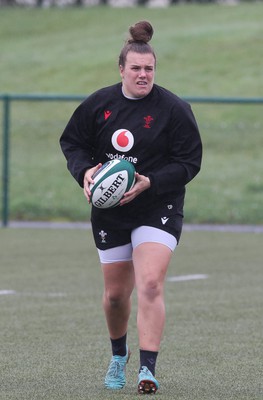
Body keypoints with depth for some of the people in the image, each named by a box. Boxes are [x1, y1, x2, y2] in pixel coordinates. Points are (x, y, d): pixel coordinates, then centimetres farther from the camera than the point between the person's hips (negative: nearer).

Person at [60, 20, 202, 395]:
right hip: (109, 213, 3)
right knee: (116, 294, 12)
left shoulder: (174, 109, -10)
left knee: (150, 285, -20)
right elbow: (72, 141, 11)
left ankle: (147, 370, -21)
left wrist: (150, 182, -22)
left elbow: (189, 162, -9)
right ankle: (118, 357, 39)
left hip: (158, 209, -3)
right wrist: (84, 170, -10)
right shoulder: (98, 103, 0)